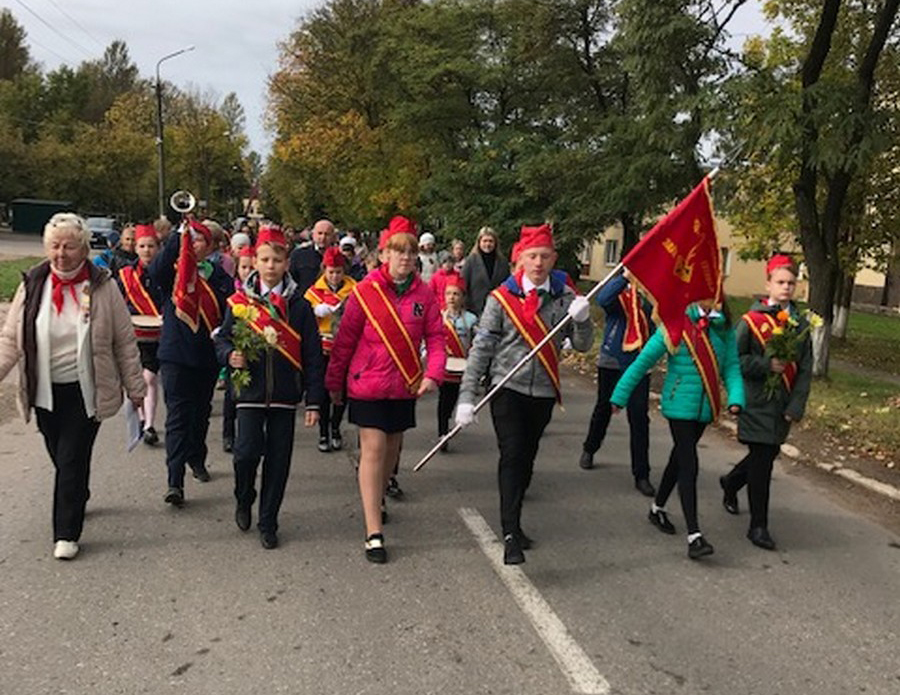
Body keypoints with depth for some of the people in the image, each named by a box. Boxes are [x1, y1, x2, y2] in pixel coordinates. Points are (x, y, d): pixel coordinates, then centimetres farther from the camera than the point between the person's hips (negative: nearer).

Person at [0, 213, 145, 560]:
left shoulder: (102, 288, -7)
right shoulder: (32, 286, -1)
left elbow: (125, 343, -1)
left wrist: (135, 387, 1)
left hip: (85, 391, -3)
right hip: (45, 391, 3)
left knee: (72, 460, -3)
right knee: (60, 458, 15)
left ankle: (67, 533, 9)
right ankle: (77, 500, 43)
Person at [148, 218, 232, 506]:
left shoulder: (220, 277, 5)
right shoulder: (174, 272, 0)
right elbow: (155, 270, -23)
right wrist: (178, 236, -27)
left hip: (207, 356, 3)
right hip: (175, 354, -3)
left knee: (201, 412, 18)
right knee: (177, 416, -6)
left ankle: (196, 459, 40)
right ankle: (175, 482, -8)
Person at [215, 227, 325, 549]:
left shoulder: (299, 305, 1)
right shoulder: (240, 301, 3)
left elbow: (312, 356, 1)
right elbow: (222, 338, 7)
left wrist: (313, 401, -3)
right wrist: (230, 355, -17)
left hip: (284, 395, 1)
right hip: (251, 391, 0)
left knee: (278, 460, 5)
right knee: (247, 452, -9)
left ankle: (268, 523, 21)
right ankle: (243, 501, 24)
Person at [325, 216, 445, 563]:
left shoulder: (424, 295, -1)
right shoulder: (365, 291, -9)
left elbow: (435, 337, 0)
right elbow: (345, 340, -3)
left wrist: (433, 374, -16)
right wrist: (334, 382, 2)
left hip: (405, 385, 4)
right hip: (368, 384, -3)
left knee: (392, 447, 17)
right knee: (373, 449, -6)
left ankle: (378, 499, 44)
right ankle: (373, 532, -3)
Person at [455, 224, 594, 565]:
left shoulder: (565, 298, 1)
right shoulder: (502, 298, -5)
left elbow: (583, 346, 2)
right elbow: (481, 348, -5)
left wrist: (582, 320, -20)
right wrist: (467, 395, -10)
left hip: (543, 392, 3)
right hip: (508, 390, -3)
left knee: (526, 459, 13)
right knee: (511, 456, -12)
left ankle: (513, 522, 30)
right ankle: (511, 534, -11)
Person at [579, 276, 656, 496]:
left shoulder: (650, 300, 4)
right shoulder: (618, 296, -6)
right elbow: (602, 299, -30)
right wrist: (626, 277, -35)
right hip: (611, 362, -2)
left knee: (639, 418, -4)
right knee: (603, 409, 16)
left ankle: (641, 476, 3)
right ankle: (589, 450, 43)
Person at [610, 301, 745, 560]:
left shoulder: (724, 327, 1)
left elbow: (732, 366, 1)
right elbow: (645, 359, -10)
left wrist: (736, 398, -17)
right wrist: (620, 395, -8)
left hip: (706, 406, 6)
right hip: (680, 405, -5)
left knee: (680, 458, 20)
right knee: (689, 465, -9)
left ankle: (657, 509, 40)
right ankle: (694, 535, -7)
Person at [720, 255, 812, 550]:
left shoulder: (800, 324, 7)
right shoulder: (752, 320, -6)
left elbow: (805, 370, 5)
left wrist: (796, 406, -2)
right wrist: (766, 365, -20)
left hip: (783, 406, 6)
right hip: (757, 403, -5)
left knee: (768, 454, 17)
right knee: (762, 461, -5)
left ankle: (731, 482, 46)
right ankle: (758, 526, 6)